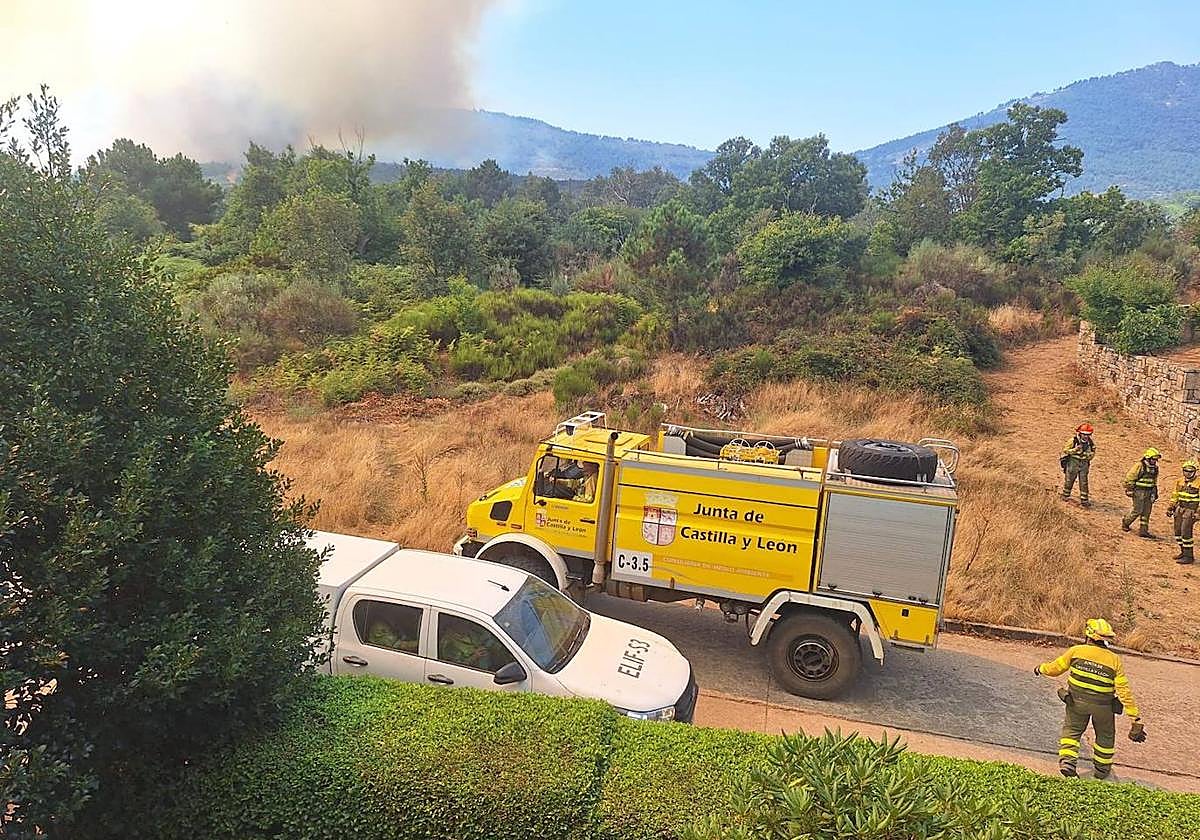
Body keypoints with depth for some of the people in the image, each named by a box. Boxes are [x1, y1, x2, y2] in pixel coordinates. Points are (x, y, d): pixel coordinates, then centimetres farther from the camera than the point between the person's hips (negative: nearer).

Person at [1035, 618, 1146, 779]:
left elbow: (1055, 668, 1)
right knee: (1105, 735, 24)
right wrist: (1135, 717, -5)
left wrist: (1041, 668, 22)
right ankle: (1101, 769, 36)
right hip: (1103, 706, 1)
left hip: (1077, 701, 0)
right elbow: (1124, 691, -9)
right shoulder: (1114, 660, -7)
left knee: (1071, 730, 18)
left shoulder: (1076, 651, -8)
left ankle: (1067, 761, 4)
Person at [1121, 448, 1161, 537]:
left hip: (1149, 493, 7)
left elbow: (1155, 481, 21)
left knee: (1146, 512, 4)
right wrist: (1129, 490, -12)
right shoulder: (1140, 466, -13)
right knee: (1138, 510, -6)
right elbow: (1129, 478, -11)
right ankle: (1125, 522, 16)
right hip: (1139, 492, -7)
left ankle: (1143, 530, 9)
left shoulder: (1155, 468, 10)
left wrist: (1155, 493, 18)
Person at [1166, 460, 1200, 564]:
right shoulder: (1180, 482, 9)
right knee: (1178, 531, 8)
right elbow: (1175, 496, 18)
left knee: (1185, 532, -11)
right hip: (1180, 509, 7)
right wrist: (1170, 508, 16)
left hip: (1191, 510, -7)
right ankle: (1183, 552, 21)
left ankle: (1189, 556, -3)